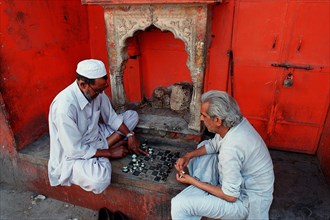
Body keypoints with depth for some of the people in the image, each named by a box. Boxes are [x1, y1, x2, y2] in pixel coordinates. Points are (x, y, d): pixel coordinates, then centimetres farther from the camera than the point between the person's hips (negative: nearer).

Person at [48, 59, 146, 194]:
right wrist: (110, 152, -20)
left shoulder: (97, 92, -11)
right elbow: (75, 150, -27)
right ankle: (105, 151, -6)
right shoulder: (64, 106, -32)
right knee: (100, 179, -39)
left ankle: (104, 147, -6)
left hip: (96, 137, 8)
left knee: (132, 115, 4)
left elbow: (111, 117, 4)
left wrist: (130, 135, -10)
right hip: (73, 155, -7)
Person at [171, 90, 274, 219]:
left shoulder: (231, 149, -37)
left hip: (246, 200, -8)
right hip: (240, 178, 9)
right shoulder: (236, 122, -11)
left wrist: (193, 181, -17)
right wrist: (188, 156, -5)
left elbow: (231, 196, -26)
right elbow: (214, 144, 8)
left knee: (179, 205, -19)